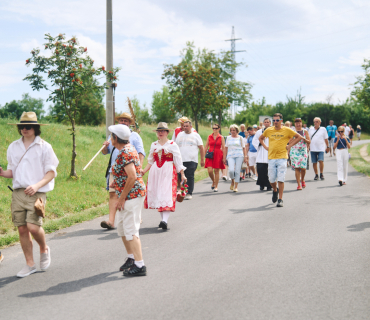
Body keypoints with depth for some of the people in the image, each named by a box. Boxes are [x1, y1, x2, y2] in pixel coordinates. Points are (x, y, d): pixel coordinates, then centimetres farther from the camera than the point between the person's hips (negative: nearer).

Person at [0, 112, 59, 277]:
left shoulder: (44, 147, 0)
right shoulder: (13, 147, 13)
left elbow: (51, 172, -3)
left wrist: (36, 186, -18)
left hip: (36, 193, -4)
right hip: (18, 192, 4)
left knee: (33, 226, -17)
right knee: (22, 228, 2)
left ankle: (44, 249, 15)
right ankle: (30, 264, 15)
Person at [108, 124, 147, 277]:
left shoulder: (125, 153, -20)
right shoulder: (128, 148, 11)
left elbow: (132, 177, -27)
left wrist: (121, 198, -21)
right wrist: (116, 181, 13)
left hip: (131, 195, -11)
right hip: (130, 195, 11)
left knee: (131, 230, -8)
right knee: (121, 227, 19)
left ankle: (139, 266, -4)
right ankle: (131, 258, 31)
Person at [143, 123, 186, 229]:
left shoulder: (172, 145, 1)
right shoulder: (154, 145, 14)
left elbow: (178, 161, -2)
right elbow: (150, 162, 19)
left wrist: (182, 174, -7)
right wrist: (143, 171, 9)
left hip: (168, 172, -5)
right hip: (155, 172, 5)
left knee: (167, 195, -14)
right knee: (157, 196, 3)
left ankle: (165, 220, -25)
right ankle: (163, 219, 13)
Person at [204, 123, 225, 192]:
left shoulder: (221, 137, 1)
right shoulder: (209, 137, 7)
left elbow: (223, 148, 1)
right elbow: (206, 146, 10)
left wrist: (224, 158, -4)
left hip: (218, 155, -2)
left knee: (216, 171, 0)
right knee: (210, 171, -8)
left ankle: (216, 186, 11)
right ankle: (213, 182, 20)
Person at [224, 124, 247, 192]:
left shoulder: (240, 138, 8)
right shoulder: (228, 138, 13)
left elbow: (243, 148, 9)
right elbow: (226, 148, 16)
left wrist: (245, 157, 3)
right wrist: (224, 157, 11)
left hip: (239, 156, -1)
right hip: (230, 156, 1)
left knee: (237, 171, -6)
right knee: (231, 170, -17)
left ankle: (236, 187, 2)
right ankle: (232, 181, 12)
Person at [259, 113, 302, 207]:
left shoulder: (287, 130, 0)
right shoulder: (268, 130, 7)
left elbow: (299, 137, 8)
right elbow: (261, 138, 25)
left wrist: (290, 145, 1)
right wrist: (265, 147, 11)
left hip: (282, 157, -3)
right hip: (271, 157, 3)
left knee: (280, 179, -7)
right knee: (271, 180, 5)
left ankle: (280, 199, 0)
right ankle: (275, 190, 36)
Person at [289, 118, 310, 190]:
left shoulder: (305, 131, 8)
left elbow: (309, 141, 4)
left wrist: (304, 139, -13)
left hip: (303, 151, 0)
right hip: (294, 151, 0)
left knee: (303, 167, -5)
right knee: (296, 168, -7)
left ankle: (302, 180, 25)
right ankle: (299, 184, -2)